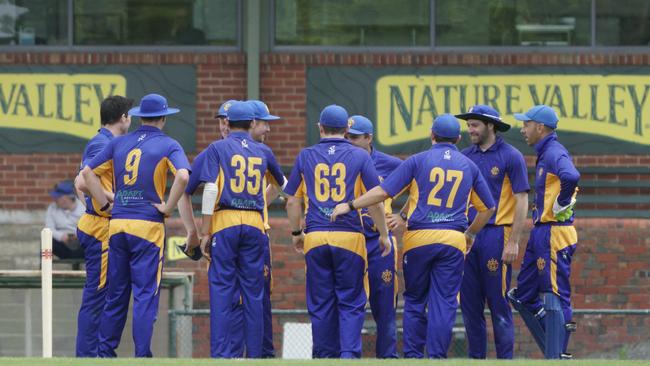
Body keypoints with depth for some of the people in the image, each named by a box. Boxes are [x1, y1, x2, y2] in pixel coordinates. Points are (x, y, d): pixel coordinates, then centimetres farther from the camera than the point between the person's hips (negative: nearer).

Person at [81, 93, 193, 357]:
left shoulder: (119, 143, 12)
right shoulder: (168, 145, -2)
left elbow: (87, 173, 13)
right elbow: (183, 176, -20)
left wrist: (105, 204, 12)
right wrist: (168, 208, -10)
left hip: (117, 225, 5)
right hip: (148, 226, -5)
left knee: (116, 293, 12)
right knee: (146, 294, -3)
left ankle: (105, 351, 15)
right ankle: (142, 355, -6)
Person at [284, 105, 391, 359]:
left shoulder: (306, 156, 7)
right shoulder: (359, 156, 1)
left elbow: (293, 202, 10)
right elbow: (376, 202, 0)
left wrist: (296, 233, 22)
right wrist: (384, 235, 9)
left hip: (315, 238, 2)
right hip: (350, 238, -2)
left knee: (320, 303, 8)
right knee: (351, 302, 2)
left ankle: (325, 356, 9)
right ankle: (349, 353, -13)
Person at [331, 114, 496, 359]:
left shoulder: (418, 161, 2)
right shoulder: (469, 166, 11)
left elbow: (383, 191, -5)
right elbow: (488, 208, 18)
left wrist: (350, 206, 0)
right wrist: (471, 234, 33)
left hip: (419, 237, -1)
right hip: (454, 240, 1)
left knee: (414, 300, 9)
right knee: (444, 303, 1)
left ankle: (413, 356, 7)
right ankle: (437, 357, -5)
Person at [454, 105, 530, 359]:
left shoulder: (510, 157, -4)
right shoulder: (465, 157, 12)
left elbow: (521, 201, -7)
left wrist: (513, 242, -13)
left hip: (496, 235, -6)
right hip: (466, 237, 6)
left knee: (498, 303, -5)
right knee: (469, 304, 7)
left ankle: (505, 358, -1)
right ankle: (476, 358, 14)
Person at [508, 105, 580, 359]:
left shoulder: (554, 153, -15)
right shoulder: (544, 154, 18)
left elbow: (571, 176, -36)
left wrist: (562, 204, -22)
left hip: (554, 233, -11)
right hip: (540, 234, 11)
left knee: (555, 297, -7)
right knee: (524, 295, 14)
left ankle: (556, 357, -5)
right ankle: (555, 351, 17)